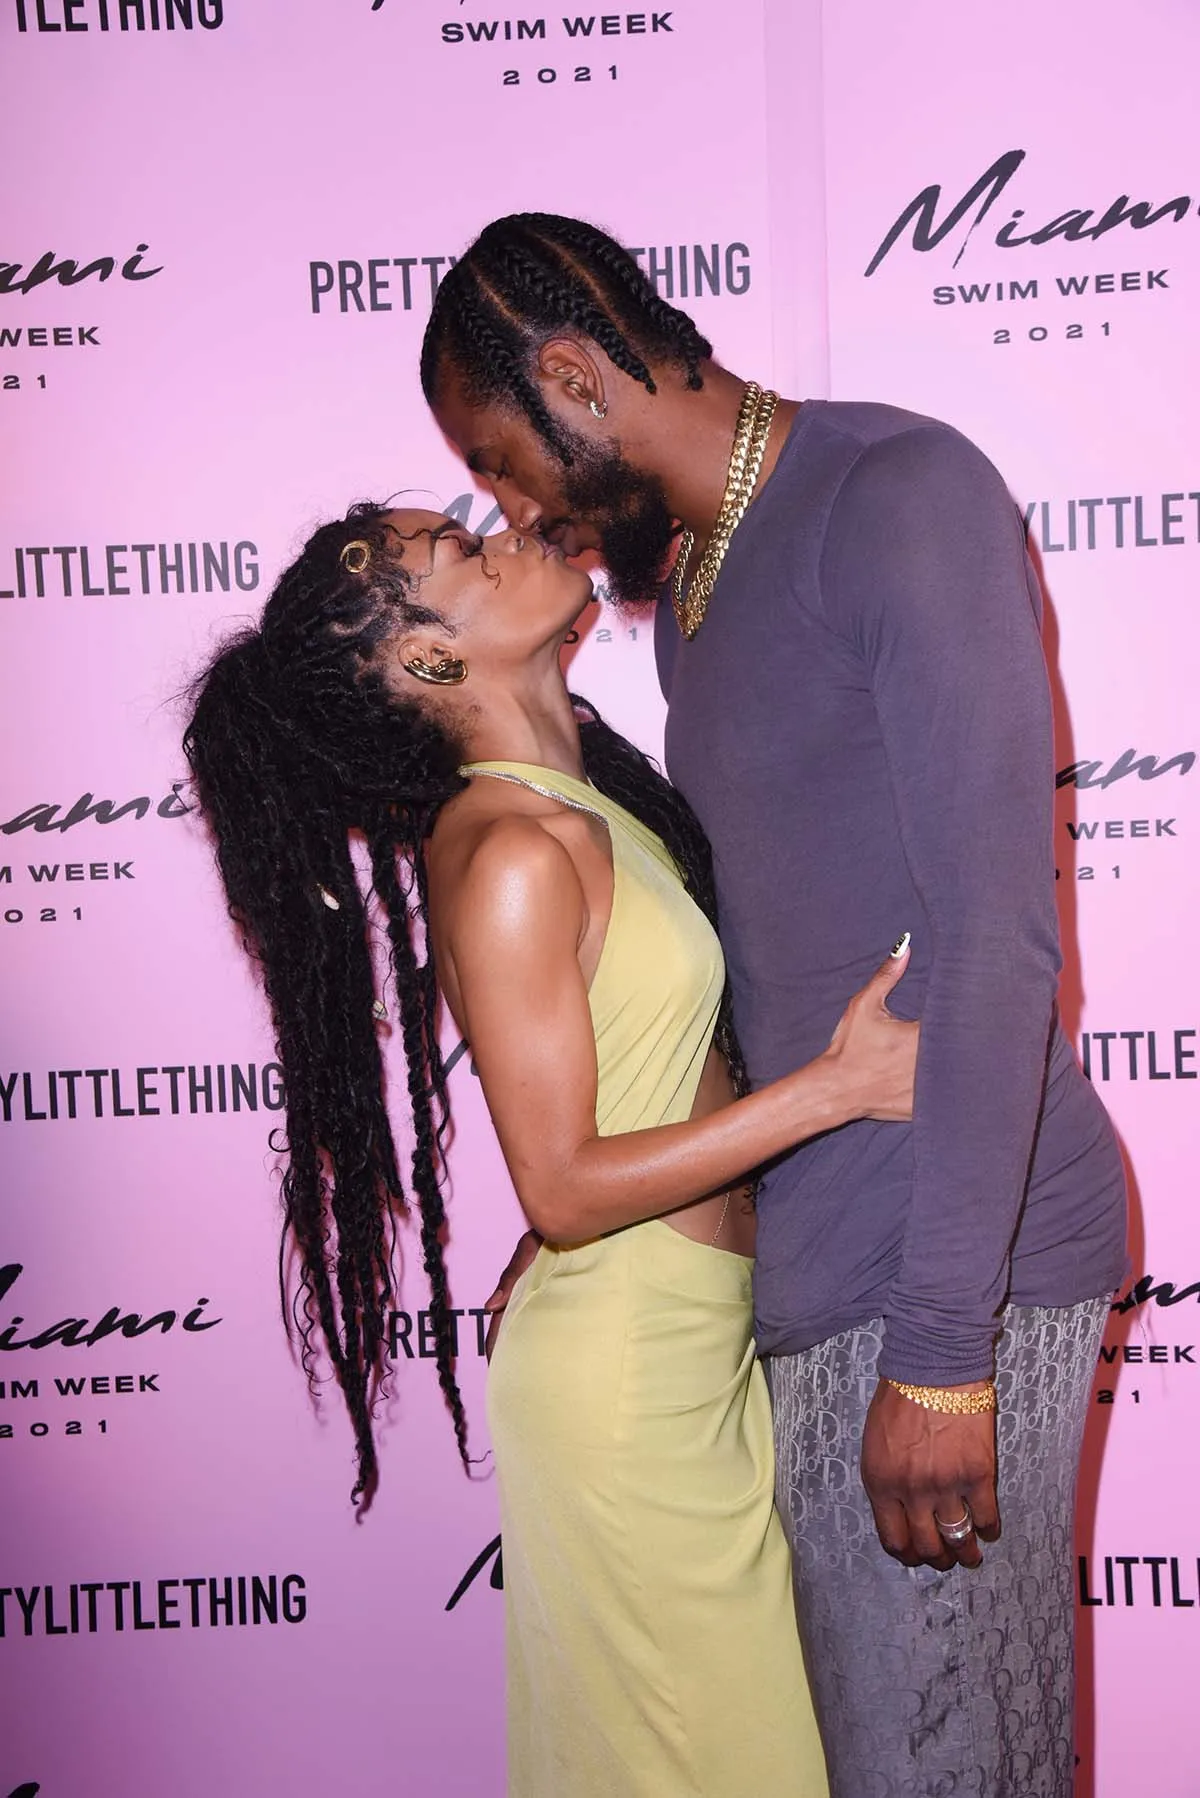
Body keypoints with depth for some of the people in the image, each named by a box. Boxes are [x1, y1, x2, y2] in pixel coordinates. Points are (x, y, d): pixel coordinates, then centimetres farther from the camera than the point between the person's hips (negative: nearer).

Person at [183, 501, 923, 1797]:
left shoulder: (584, 786, 4)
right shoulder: (509, 853, -23)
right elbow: (565, 1188, -22)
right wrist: (838, 1085, -23)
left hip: (702, 1343, 8)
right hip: (624, 1372, -8)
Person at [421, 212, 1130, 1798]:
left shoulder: (900, 492, -12)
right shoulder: (687, 586, 15)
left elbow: (993, 932, -19)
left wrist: (939, 1350, -20)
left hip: (952, 1266, -8)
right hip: (810, 1257, 8)